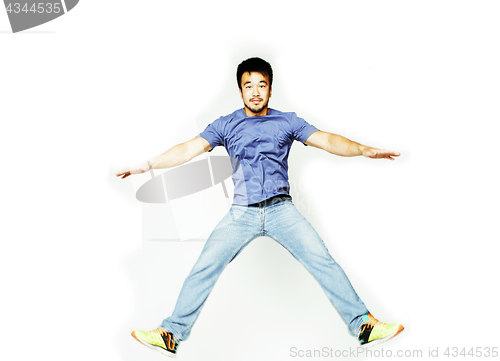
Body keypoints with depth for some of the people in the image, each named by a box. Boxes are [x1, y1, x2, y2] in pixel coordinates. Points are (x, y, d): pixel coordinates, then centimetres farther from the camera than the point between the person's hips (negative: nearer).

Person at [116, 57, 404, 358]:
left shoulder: (287, 122, 8)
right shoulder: (226, 125, 9)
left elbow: (327, 141, 0)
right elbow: (189, 149, 4)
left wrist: (363, 150, -16)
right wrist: (146, 165, -4)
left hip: (282, 209, 0)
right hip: (242, 212, 1)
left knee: (323, 262, -10)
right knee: (204, 269, -5)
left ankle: (363, 326, 1)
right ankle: (171, 334, 7)